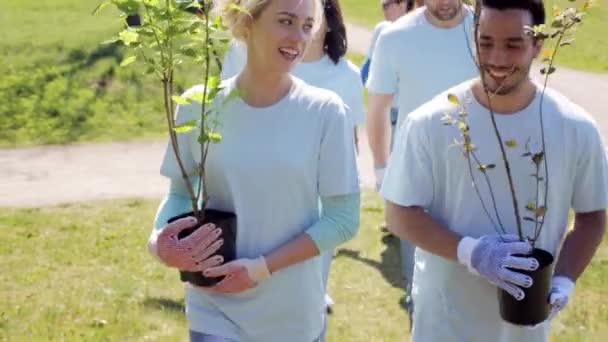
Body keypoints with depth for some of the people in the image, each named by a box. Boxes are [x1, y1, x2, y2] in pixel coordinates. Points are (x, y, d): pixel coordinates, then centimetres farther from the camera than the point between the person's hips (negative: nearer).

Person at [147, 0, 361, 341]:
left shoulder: (326, 111, -9)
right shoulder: (198, 105, -5)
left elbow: (343, 218, -8)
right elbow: (180, 194, 5)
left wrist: (262, 268, -16)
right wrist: (160, 240, -16)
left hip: (293, 314, 0)